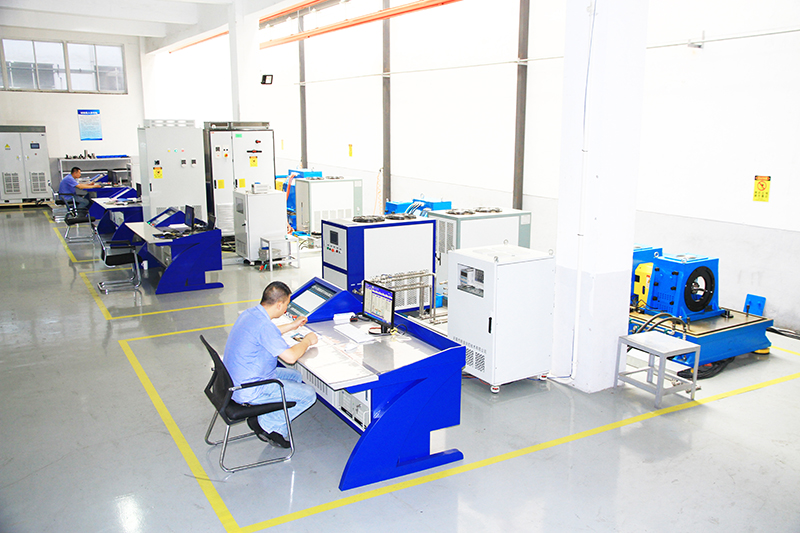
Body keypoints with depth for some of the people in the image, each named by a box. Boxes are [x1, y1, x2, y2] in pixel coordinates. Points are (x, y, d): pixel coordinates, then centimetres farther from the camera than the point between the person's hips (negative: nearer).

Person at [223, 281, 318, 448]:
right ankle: (268, 424, 0)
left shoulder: (250, 313, 4)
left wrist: (291, 326, 30)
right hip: (249, 390, -10)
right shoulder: (263, 324, -27)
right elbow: (290, 356, -26)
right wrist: (307, 341, -7)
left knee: (295, 376, 20)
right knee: (308, 394, -5)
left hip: (235, 381, 10)